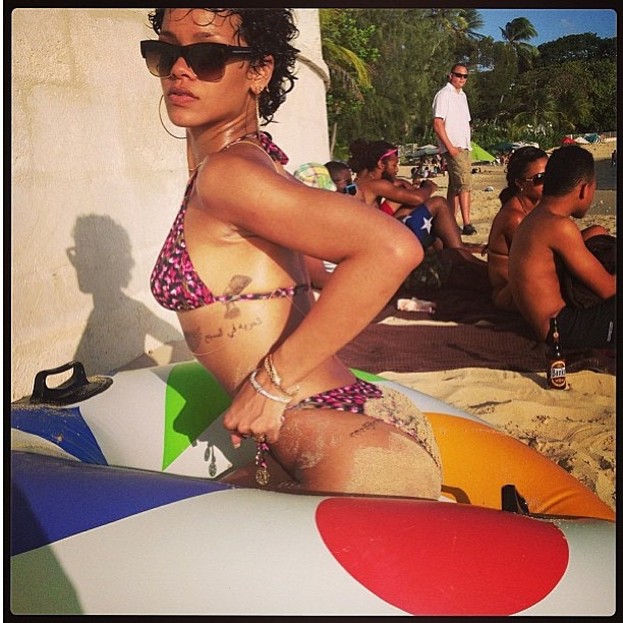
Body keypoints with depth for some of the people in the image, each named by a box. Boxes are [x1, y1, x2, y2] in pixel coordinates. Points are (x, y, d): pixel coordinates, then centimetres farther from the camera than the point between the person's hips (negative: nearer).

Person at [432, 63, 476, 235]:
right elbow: (437, 124, -14)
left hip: (464, 147, 9)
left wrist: (467, 143, 14)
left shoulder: (462, 95, 19)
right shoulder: (444, 95, -7)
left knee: (455, 187, 9)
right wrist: (450, 147, -18)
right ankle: (467, 224, -17)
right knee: (464, 184, -16)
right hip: (453, 147, -9)